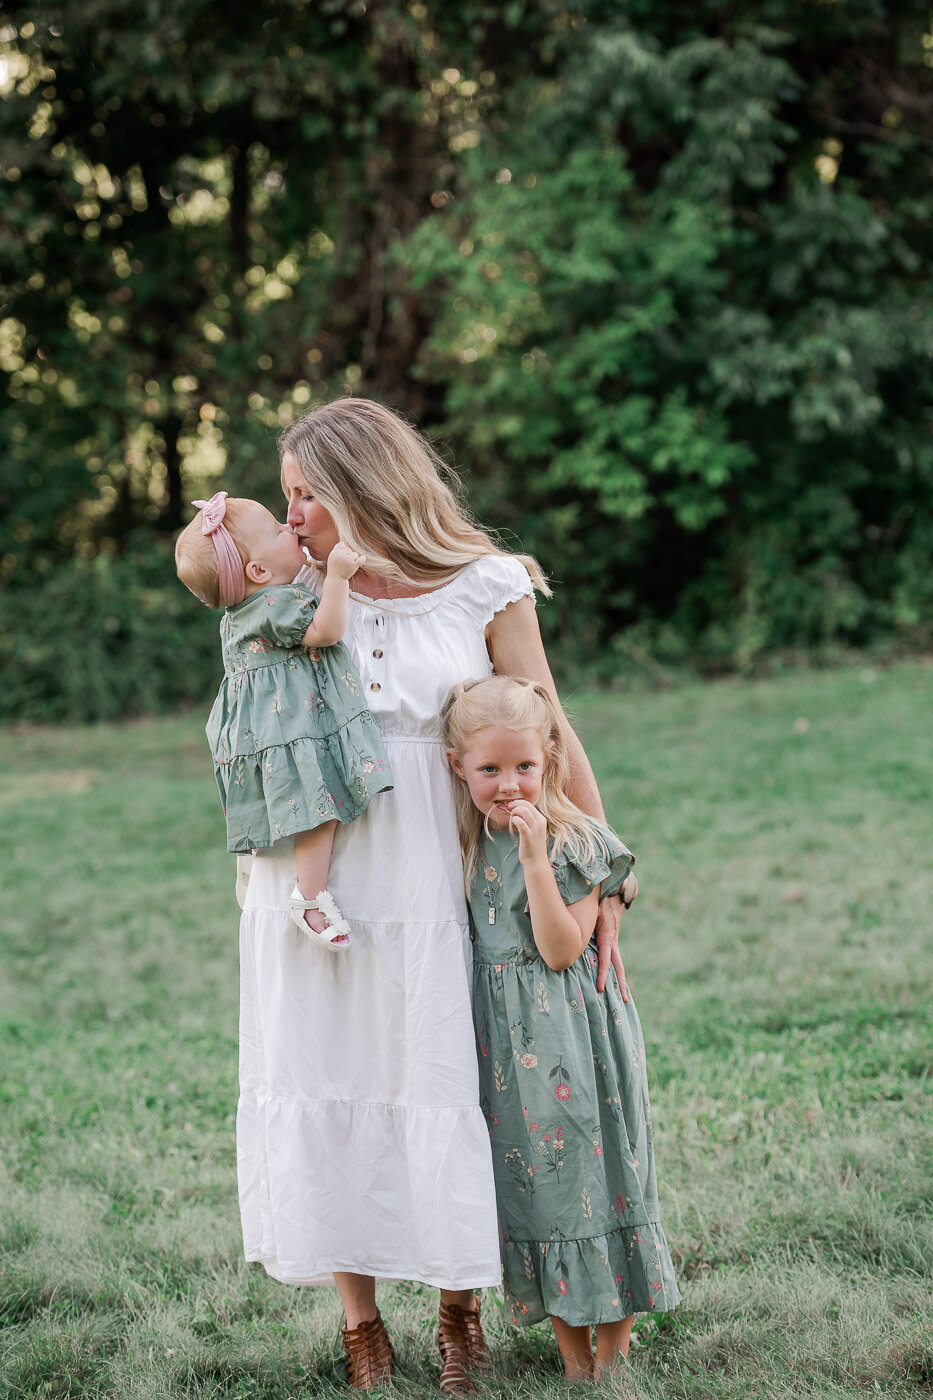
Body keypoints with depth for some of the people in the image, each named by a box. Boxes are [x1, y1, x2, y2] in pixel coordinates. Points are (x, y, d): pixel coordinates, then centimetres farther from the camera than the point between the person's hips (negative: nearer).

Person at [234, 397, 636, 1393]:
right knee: (324, 1092, 6)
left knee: (438, 1093, 3)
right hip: (310, 879, 2)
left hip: (423, 881, -2)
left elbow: (548, 741, 0)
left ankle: (459, 1312, 24)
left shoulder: (487, 589, -3)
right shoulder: (298, 588, 5)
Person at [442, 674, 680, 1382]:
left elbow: (562, 948, -20)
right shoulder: (465, 843, 6)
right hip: (502, 1036, 5)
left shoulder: (577, 843, -9)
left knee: (592, 1168, 0)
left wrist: (535, 858, -24)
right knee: (532, 1182, 8)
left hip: (569, 1029, -4)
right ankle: (573, 1358, 19)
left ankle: (614, 1348, 13)